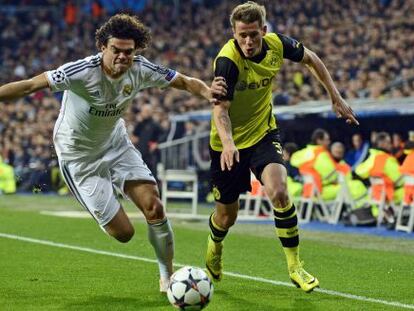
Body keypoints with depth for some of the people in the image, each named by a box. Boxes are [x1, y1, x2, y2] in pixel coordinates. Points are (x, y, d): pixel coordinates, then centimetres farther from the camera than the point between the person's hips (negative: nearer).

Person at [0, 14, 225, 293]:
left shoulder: (140, 69, -15)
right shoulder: (81, 72, -30)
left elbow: (184, 81, -8)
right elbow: (30, 85, -27)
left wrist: (207, 91, -29)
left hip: (116, 144, 5)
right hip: (80, 155, -4)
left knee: (154, 207, -11)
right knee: (123, 233, -7)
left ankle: (168, 277, 11)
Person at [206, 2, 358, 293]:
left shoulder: (277, 44, -13)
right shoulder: (227, 61, -27)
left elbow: (311, 59, 8)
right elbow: (220, 110, -32)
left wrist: (336, 97, 6)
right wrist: (228, 143, -50)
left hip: (263, 133, 2)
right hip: (229, 142, -2)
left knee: (278, 191, -24)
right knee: (227, 216, 8)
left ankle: (295, 266, -10)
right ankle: (214, 249, 45)